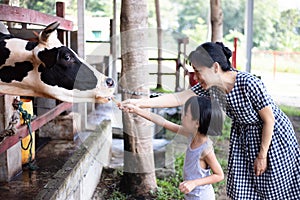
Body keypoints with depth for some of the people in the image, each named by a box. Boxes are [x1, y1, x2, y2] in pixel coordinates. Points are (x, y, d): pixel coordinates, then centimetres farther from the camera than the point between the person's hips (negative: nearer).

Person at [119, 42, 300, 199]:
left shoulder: (249, 84, -32)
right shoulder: (210, 87, -15)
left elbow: (269, 120, -22)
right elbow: (178, 98, -16)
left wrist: (262, 155, -17)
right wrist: (139, 103, -23)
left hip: (273, 135, -5)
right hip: (243, 137, 6)